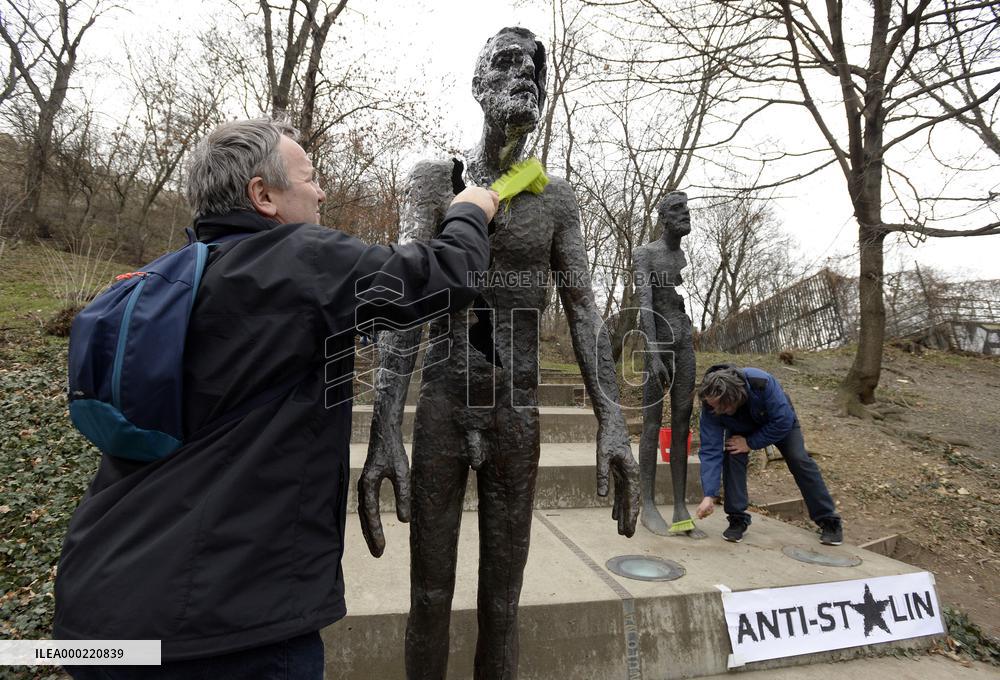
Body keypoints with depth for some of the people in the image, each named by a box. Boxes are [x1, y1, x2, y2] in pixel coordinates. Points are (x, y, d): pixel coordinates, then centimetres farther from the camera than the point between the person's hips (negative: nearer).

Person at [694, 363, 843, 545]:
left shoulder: (762, 383, -45)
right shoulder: (710, 408, -37)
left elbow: (783, 421, -34)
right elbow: (710, 451, -36)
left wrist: (750, 443, -31)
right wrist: (709, 495, -42)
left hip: (781, 420, -1)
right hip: (741, 428, 1)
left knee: (799, 460, -12)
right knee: (732, 456, -22)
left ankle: (829, 521, 6)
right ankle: (737, 519, -9)